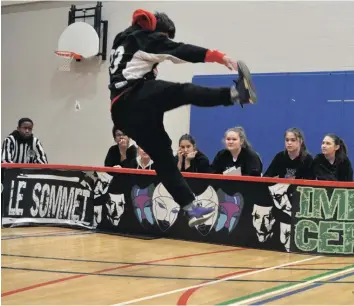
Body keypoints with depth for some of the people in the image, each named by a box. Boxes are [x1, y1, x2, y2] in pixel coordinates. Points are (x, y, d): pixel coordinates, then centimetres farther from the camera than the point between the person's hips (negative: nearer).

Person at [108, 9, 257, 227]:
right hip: (138, 100, -8)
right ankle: (235, 94, -39)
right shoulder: (146, 39, 2)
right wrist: (219, 56, -18)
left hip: (122, 112, 8)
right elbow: (181, 51, -10)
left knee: (162, 156, 5)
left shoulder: (123, 41, 29)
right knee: (186, 92, -14)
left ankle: (191, 208, 2)